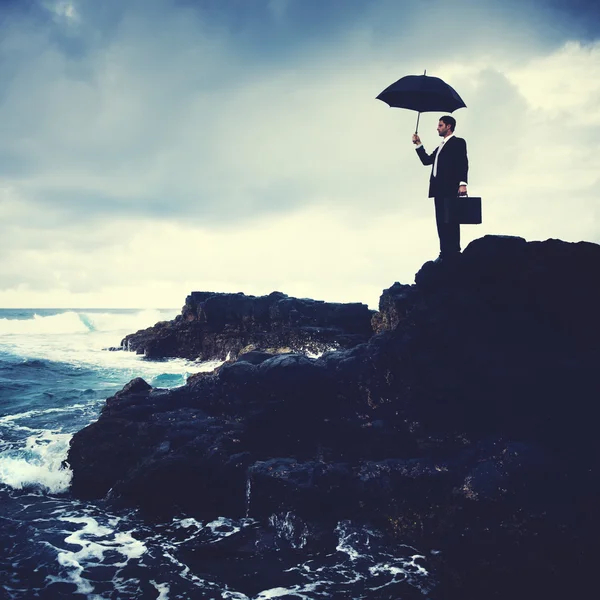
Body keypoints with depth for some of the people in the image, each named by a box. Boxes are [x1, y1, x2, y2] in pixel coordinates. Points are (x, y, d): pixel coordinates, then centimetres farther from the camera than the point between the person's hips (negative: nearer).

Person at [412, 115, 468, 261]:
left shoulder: (458, 142, 1)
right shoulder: (441, 146, 27)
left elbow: (463, 163, -10)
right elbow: (427, 160, 25)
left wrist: (462, 183, -22)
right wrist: (418, 145, 16)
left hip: (450, 188, -8)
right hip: (439, 189, 8)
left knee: (450, 221, -10)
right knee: (441, 221, 5)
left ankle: (454, 253, -10)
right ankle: (445, 253, 7)